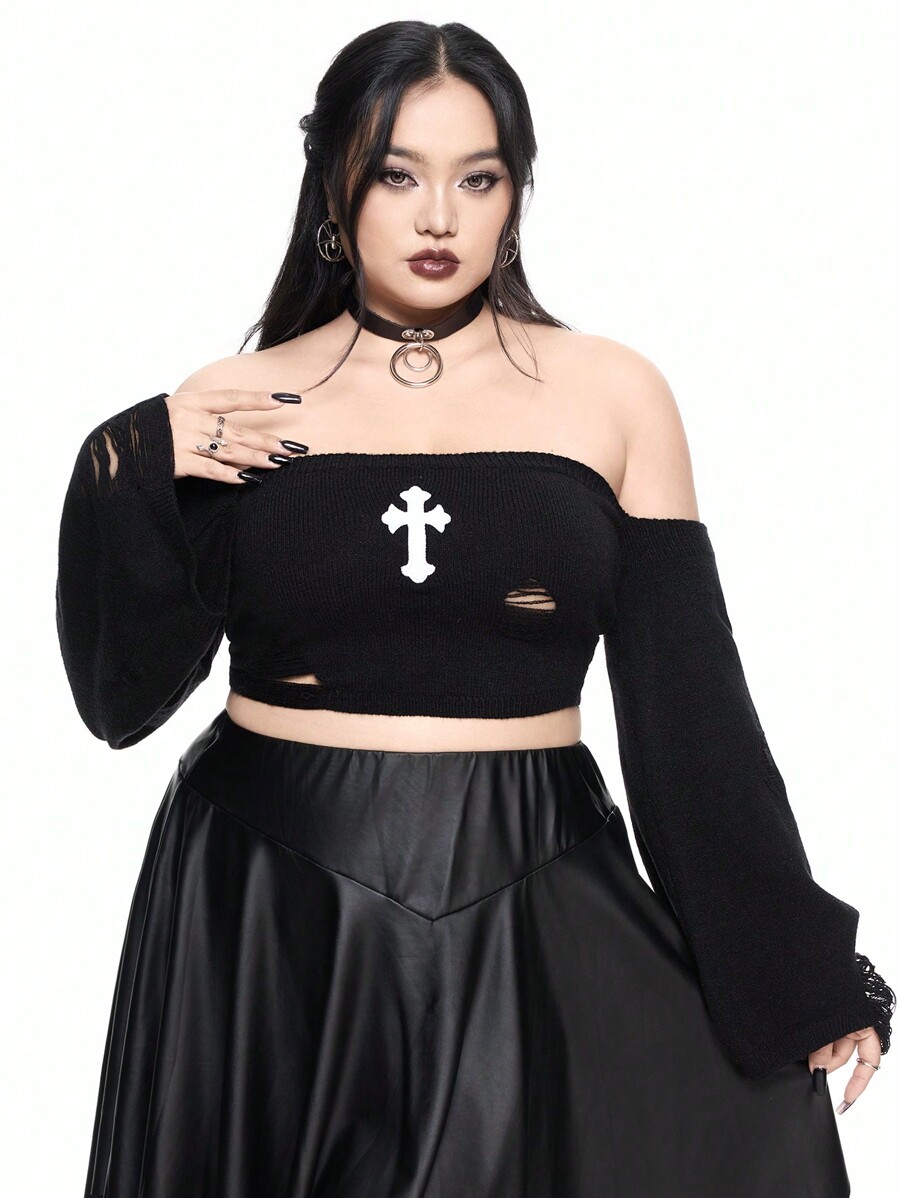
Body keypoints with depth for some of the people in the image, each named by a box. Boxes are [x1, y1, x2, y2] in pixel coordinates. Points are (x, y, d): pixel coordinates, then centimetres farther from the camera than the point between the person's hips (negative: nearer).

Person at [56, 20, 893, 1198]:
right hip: (266, 916, 0)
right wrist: (130, 481, -13)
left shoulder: (612, 394, 0)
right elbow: (123, 699, 1)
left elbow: (688, 702, 1)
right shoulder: (227, 413, 1)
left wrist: (797, 971, 0)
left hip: (532, 916, 0)